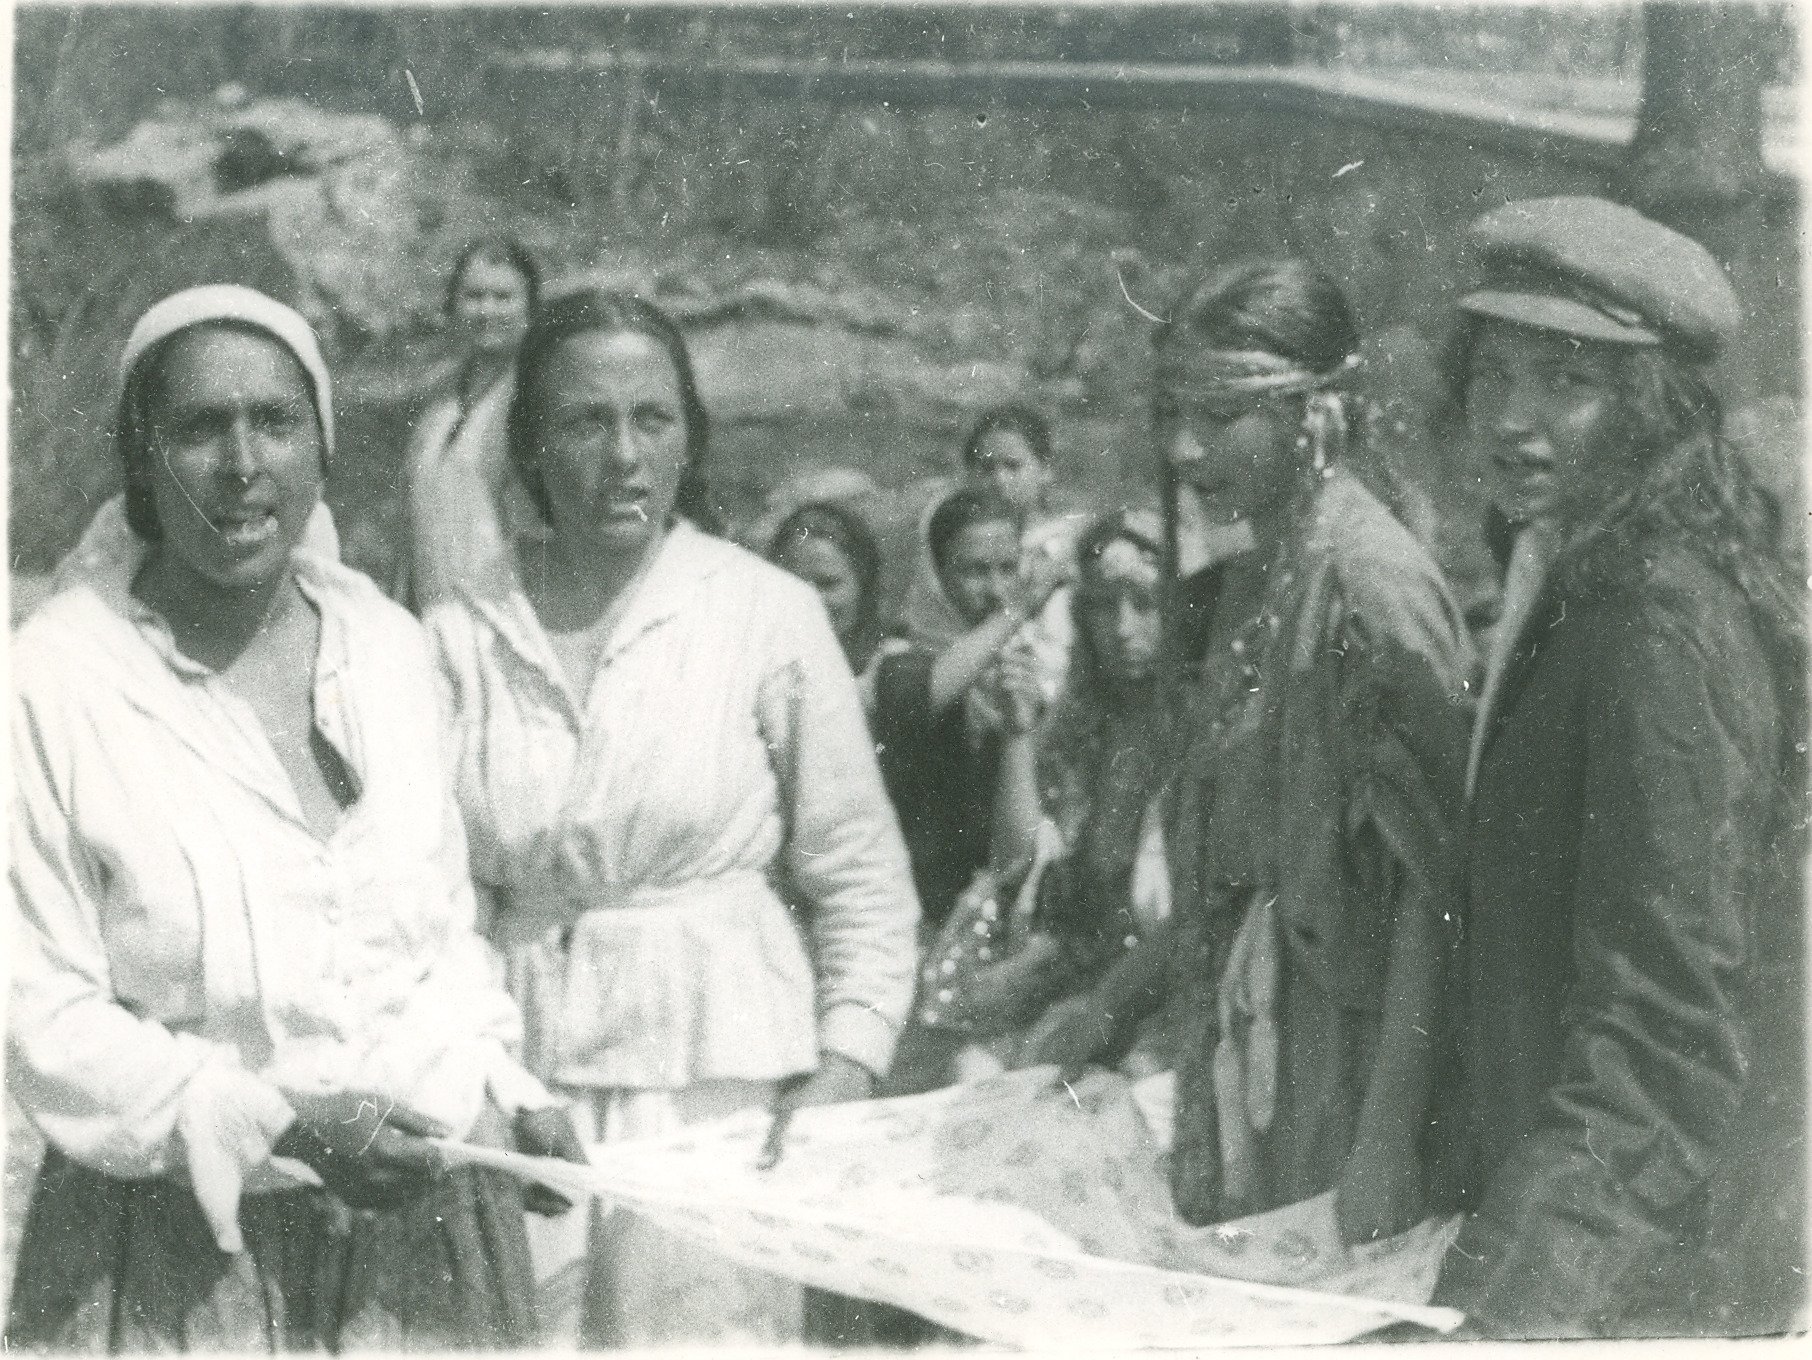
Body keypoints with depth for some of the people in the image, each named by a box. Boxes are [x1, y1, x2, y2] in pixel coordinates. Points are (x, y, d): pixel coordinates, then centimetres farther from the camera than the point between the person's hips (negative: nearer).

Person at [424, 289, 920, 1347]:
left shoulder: (771, 614, -2)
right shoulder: (460, 636, 4)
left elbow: (865, 885, 1)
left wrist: (842, 1074, -7)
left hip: (718, 1074, -2)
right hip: (516, 1092, 2)